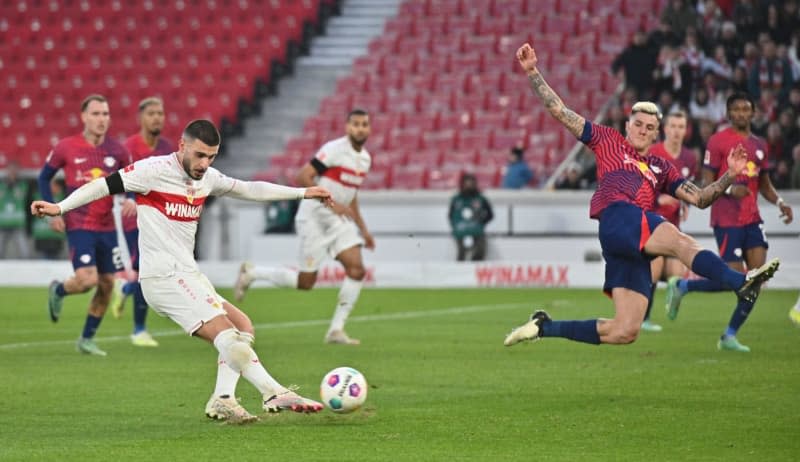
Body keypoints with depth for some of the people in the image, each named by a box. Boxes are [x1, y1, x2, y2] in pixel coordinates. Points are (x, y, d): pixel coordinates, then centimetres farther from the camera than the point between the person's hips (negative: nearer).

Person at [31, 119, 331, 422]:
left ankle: (222, 400, 3)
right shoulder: (155, 170, -10)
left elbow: (250, 190, 26)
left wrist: (303, 192, 29)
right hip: (164, 276, -10)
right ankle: (276, 395, -20)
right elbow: (105, 185, -11)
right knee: (226, 334, -18)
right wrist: (59, 207, -20)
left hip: (189, 276, 10)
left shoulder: (208, 178, 13)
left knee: (242, 328, 11)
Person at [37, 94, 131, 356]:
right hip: (79, 225, -4)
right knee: (87, 280, -18)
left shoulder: (117, 151, 1)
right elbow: (44, 178, 7)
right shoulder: (66, 148, -6)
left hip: (107, 227, 4)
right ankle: (58, 291, 18)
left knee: (107, 284, 5)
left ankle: (87, 339, 21)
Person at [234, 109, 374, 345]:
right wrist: (330, 203, -28)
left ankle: (336, 330, -3)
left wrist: (363, 228, 22)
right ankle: (251, 272, 18)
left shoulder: (365, 158, 9)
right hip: (314, 217, -7)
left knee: (357, 270, -10)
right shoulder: (334, 149, -17)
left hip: (339, 220, 7)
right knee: (306, 281, -3)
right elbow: (302, 177, -22)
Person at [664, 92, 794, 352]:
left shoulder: (759, 145, 15)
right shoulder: (718, 142, -6)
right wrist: (729, 189, -27)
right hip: (727, 220, -7)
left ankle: (730, 336, 4)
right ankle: (681, 286, 12)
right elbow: (707, 184, -8)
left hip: (752, 219, 7)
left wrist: (779, 202, 3)